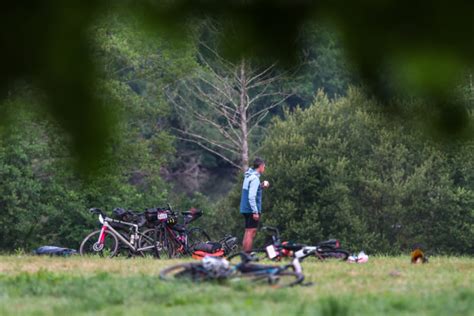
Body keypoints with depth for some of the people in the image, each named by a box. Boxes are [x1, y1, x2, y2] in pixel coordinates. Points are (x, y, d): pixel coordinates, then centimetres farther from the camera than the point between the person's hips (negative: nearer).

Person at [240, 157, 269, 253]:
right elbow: (251, 196, -22)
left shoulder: (249, 176, 13)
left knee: (248, 232, 15)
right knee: (251, 232, -8)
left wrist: (262, 186, 11)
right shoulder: (254, 178, -16)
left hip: (245, 209, 10)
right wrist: (255, 212, -22)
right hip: (252, 210, -10)